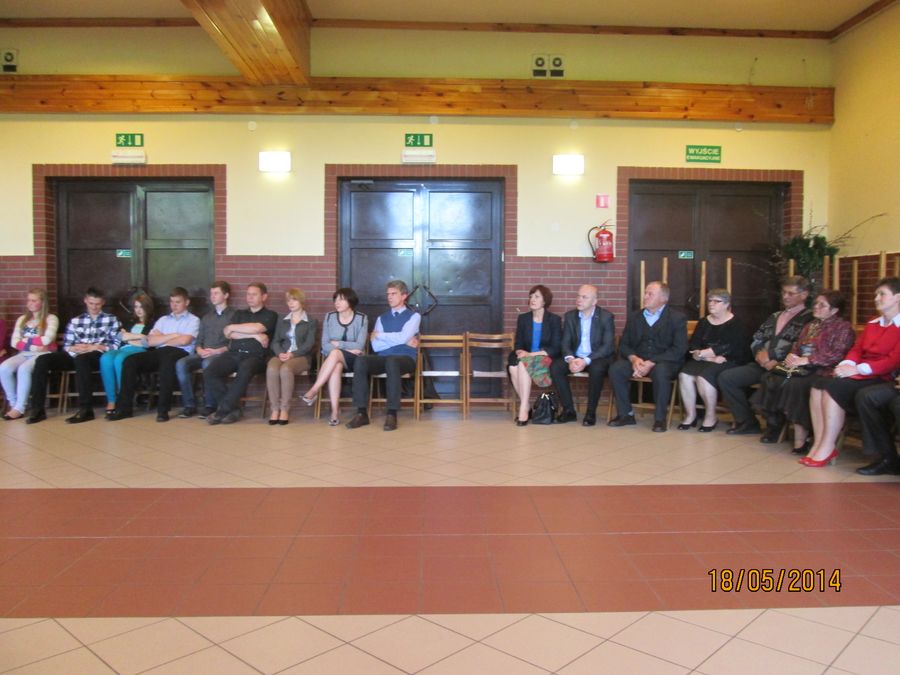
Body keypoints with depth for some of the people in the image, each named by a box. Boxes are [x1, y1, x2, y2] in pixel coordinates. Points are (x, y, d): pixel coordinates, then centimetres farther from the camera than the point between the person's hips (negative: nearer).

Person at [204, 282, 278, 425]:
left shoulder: (270, 315, 14)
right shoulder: (239, 314, 26)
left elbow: (256, 328, -7)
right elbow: (228, 334, 8)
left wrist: (233, 327, 5)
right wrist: (254, 335, -3)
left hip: (255, 356, -4)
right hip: (233, 353, 4)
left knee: (244, 372, -38)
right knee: (209, 373, -24)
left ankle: (222, 410, -24)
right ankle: (232, 407, -12)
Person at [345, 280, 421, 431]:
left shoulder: (414, 316, 10)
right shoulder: (381, 318, 21)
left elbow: (403, 337, -10)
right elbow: (376, 346, 5)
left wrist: (380, 335, 3)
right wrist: (403, 341, -3)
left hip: (405, 359, -4)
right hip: (383, 358, 4)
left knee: (391, 361, -40)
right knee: (360, 360, -28)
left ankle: (392, 414, -36)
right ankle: (362, 413, -28)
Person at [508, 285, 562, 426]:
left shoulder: (554, 319, 0)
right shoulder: (523, 318, 12)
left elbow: (555, 348, -7)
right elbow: (518, 344, 10)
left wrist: (531, 354, -18)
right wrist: (520, 352, -15)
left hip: (545, 360, -3)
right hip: (526, 357, 4)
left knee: (523, 364, -34)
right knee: (513, 367, -31)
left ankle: (523, 409, -32)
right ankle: (525, 405, -22)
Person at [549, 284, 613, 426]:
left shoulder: (606, 316, -7)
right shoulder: (570, 316, 5)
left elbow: (608, 346, -13)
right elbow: (565, 343, 3)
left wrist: (586, 361, -25)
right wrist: (570, 359, -20)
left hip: (597, 358, -4)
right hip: (575, 357, 4)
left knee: (597, 369, -37)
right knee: (555, 366, -24)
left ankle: (591, 412, -20)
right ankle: (568, 410, -12)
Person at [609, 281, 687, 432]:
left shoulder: (677, 318, 1)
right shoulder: (633, 317, 14)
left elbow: (679, 350, -10)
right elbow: (623, 344, 11)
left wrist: (651, 363, -20)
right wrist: (634, 359, -12)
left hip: (664, 362, -4)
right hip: (637, 360, 4)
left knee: (660, 372, -38)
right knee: (615, 369, -24)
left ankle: (660, 418, -21)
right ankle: (625, 414, -12)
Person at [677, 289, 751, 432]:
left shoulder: (736, 324, 0)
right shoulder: (703, 322, 16)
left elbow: (727, 347, -15)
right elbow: (693, 346, 3)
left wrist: (703, 353, -22)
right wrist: (711, 357, -14)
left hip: (729, 362, -5)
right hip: (705, 361, 5)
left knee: (704, 376, -32)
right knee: (684, 375, -25)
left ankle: (711, 416, -15)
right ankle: (690, 414, -15)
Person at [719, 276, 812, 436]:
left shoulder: (809, 319, 1)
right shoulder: (774, 316, 25)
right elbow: (756, 340, 20)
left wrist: (770, 354, -13)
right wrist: (760, 353, -2)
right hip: (762, 364, 7)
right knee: (726, 377, -9)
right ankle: (747, 421, 2)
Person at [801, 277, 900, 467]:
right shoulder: (872, 324, 22)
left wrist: (857, 369, -20)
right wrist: (846, 364, -8)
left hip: (882, 378, -7)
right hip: (859, 375, 7)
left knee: (834, 387, -29)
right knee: (819, 384, -21)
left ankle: (827, 449, -23)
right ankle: (818, 445, -23)